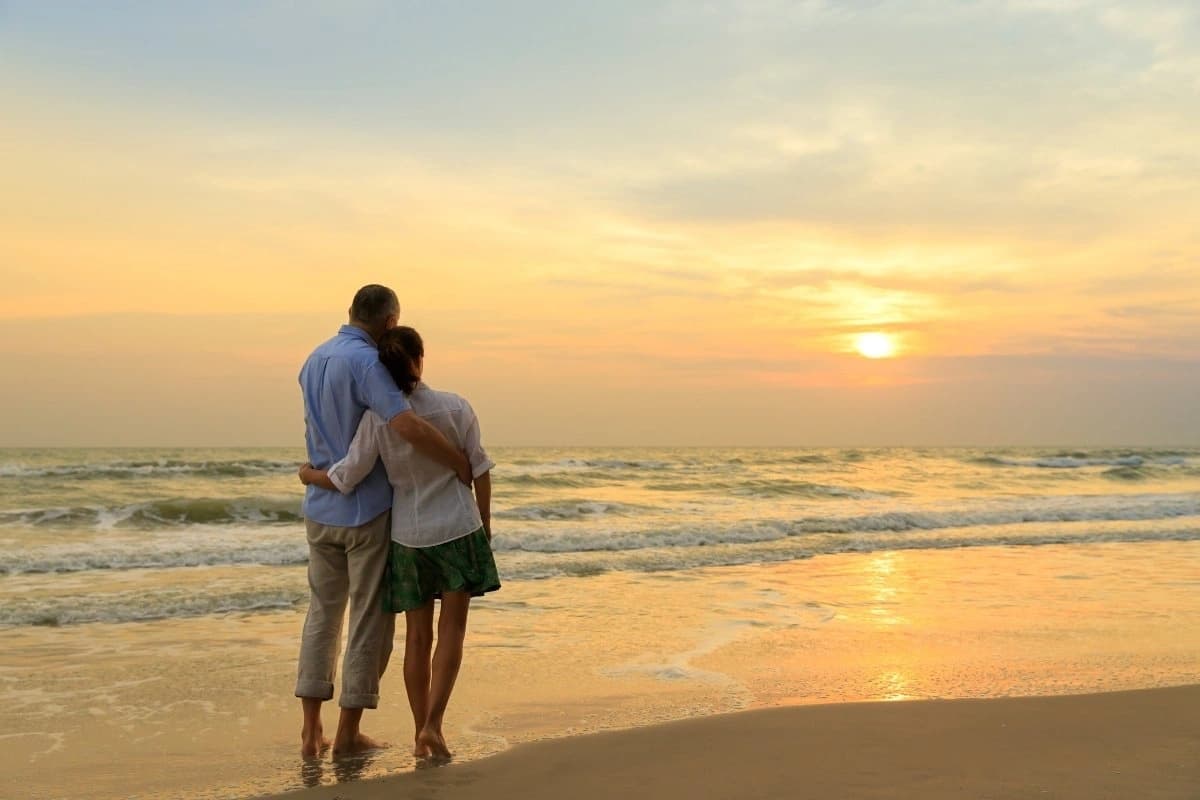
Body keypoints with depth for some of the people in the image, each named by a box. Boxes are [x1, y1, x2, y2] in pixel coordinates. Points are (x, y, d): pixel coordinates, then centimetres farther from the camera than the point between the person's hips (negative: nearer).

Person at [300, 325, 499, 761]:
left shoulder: (377, 419, -10)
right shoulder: (455, 408, -9)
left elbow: (346, 477, -9)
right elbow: (479, 469, -4)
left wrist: (310, 475, 12)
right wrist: (484, 521, 9)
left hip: (408, 537, 1)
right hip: (458, 529, -1)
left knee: (417, 636, 12)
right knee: (451, 630, 7)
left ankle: (421, 733, 20)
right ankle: (432, 725, -4)